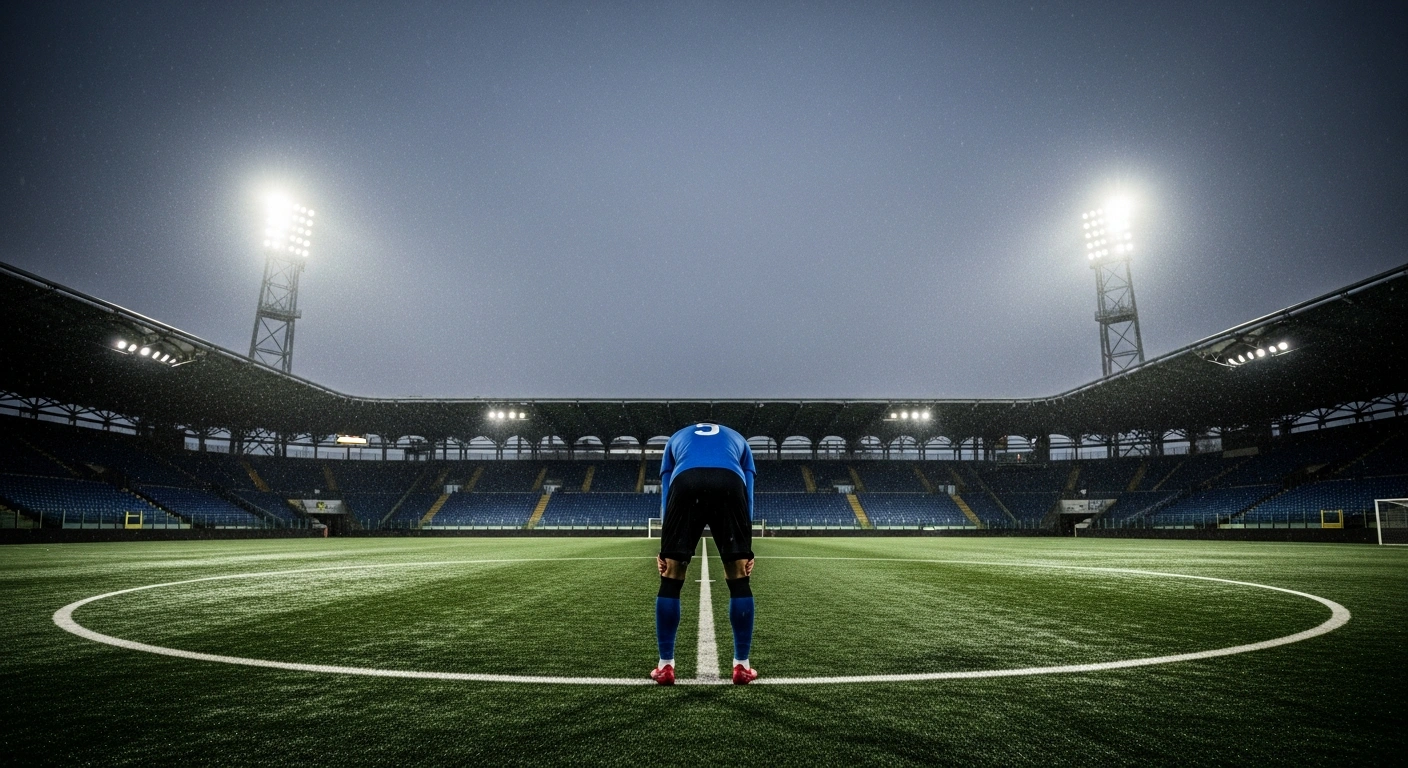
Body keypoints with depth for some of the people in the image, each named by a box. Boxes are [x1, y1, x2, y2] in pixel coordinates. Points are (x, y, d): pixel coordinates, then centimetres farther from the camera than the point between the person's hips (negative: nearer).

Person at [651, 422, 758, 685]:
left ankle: (666, 666, 18)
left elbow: (666, 495, 30)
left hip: (685, 483, 0)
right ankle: (742, 666, 19)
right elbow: (748, 495, 28)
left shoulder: (677, 439, 40)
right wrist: (746, 548, 24)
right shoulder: (738, 440, 40)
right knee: (739, 580, 13)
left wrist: (664, 549, 26)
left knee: (670, 580, 12)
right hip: (730, 484, 0)